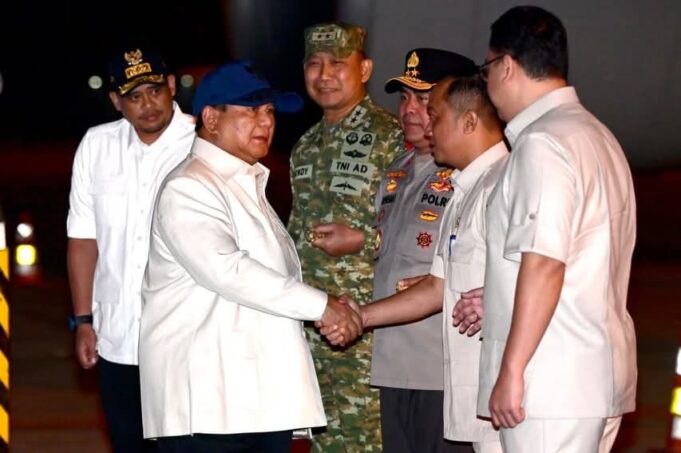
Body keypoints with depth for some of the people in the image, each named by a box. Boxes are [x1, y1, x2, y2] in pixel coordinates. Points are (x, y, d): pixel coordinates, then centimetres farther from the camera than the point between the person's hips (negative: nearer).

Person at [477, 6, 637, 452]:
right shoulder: (597, 137, 18)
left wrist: (511, 370, -18)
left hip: (554, 381, -9)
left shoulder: (542, 143, -12)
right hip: (599, 377, 9)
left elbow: (544, 263, -20)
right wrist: (495, 299, 20)